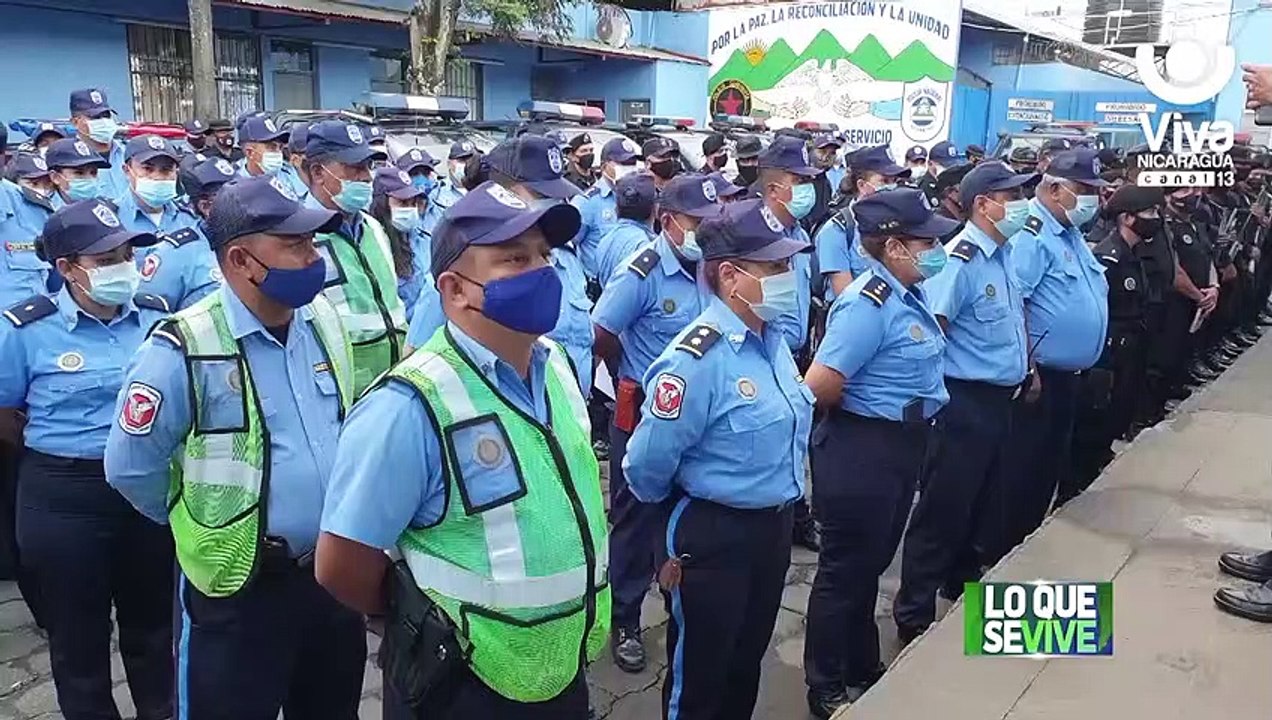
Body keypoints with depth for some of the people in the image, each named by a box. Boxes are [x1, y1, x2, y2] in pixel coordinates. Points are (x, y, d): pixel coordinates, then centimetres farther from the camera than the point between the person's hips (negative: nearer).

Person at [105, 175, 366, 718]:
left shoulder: (325, 321, -1)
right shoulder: (184, 349, -19)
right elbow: (130, 468, -12)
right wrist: (203, 526, 2)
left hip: (334, 573, 6)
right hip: (238, 591, -5)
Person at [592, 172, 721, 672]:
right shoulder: (643, 273, -19)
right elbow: (602, 337, -12)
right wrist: (633, 379, 2)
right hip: (645, 411, -5)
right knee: (637, 516, 8)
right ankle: (625, 620, 24)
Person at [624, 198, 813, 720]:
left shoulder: (772, 340, 2)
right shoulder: (698, 358, -26)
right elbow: (646, 467, -22)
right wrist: (682, 518, -3)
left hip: (774, 529, 8)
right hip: (712, 537, -8)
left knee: (747, 664, 25)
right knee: (699, 678, 13)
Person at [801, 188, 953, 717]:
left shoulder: (907, 295, 6)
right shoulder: (870, 304, -23)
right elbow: (818, 388, -28)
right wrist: (861, 409, -9)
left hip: (899, 447, 10)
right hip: (862, 450, -10)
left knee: (870, 564, 23)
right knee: (845, 570, 6)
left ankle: (863, 670, 43)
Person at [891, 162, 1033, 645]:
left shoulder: (1007, 254, 10)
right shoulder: (959, 261, -19)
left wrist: (1027, 368, 19)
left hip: (1000, 400, 9)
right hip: (965, 403, -9)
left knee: (985, 507, 21)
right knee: (944, 511, -1)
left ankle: (964, 591, 41)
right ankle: (914, 616, 11)